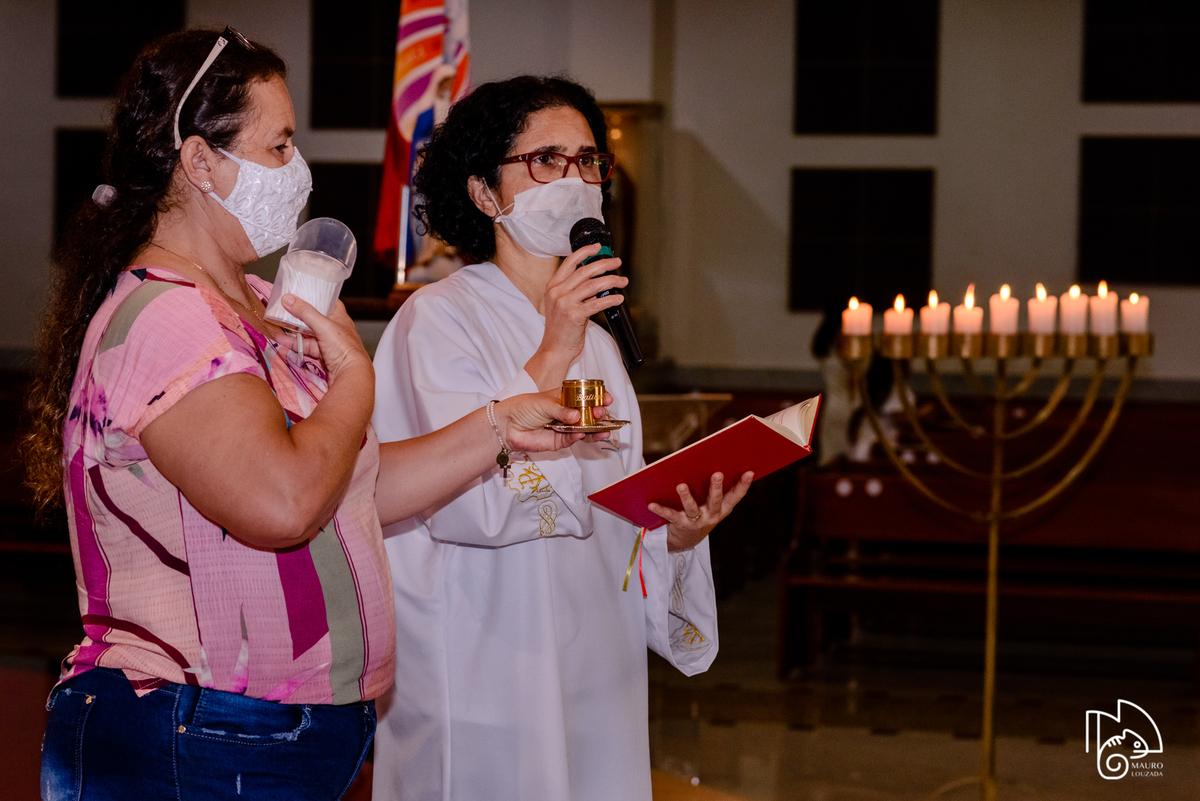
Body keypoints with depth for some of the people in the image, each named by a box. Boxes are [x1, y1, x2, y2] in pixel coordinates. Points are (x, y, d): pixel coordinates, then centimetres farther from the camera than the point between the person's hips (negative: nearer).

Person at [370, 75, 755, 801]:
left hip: (593, 683, 7)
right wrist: (552, 357, -25)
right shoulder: (438, 319, -8)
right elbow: (464, 504, -22)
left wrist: (678, 536, -3)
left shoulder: (596, 340, 15)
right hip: (484, 681, -7)